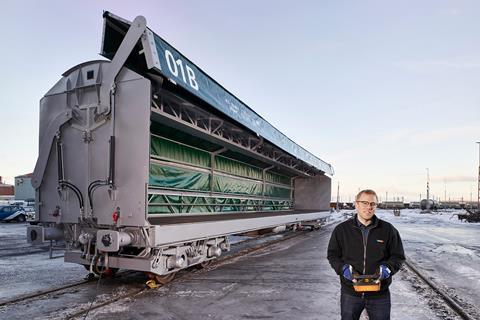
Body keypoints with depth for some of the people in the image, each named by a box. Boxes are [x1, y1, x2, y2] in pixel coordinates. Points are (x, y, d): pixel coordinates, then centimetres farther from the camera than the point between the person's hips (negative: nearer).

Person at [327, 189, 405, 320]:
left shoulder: (388, 230, -2)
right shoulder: (341, 229, -3)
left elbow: (398, 256, 4)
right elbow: (332, 255, 3)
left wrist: (387, 268, -14)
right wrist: (344, 269, -14)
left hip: (379, 294, 0)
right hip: (350, 293, 0)